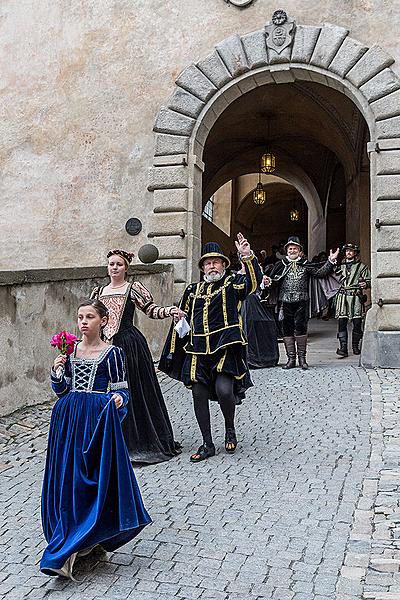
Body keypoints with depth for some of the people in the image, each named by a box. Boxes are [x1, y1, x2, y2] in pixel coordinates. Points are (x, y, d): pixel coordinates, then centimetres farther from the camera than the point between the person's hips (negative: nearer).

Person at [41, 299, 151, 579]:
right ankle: (82, 541, 23)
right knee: (68, 478, 6)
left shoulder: (112, 352, -3)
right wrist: (58, 370, -5)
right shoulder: (70, 350, 9)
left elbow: (121, 389, 0)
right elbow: (61, 389, 12)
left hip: (97, 418, -4)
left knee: (93, 479, -5)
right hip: (70, 418, 5)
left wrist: (119, 398, -21)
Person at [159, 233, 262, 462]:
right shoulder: (193, 290, 16)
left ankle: (230, 429, 12)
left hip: (226, 348, -4)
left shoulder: (233, 283, 5)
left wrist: (247, 256, -31)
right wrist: (172, 352, 17)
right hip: (198, 351, 5)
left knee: (224, 389, -20)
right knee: (199, 394, 3)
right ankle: (207, 445, 18)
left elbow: (255, 280, -17)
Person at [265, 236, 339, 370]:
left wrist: (330, 261, -5)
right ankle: (291, 359, 11)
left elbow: (320, 272, 5)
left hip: (301, 301, -1)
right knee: (287, 329, 3)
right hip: (286, 302, 1)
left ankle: (302, 358, 3)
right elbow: (273, 279, 8)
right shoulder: (281, 265, 11)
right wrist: (268, 281, -15)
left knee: (300, 327, -7)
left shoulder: (306, 265, 10)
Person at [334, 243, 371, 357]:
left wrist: (365, 284, -17)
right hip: (342, 296, 2)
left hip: (356, 297, -2)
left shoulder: (362, 266, 7)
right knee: (341, 322, -8)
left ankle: (355, 347, 14)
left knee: (357, 323, 1)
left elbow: (369, 280, 4)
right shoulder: (341, 266, 17)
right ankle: (343, 348, -10)